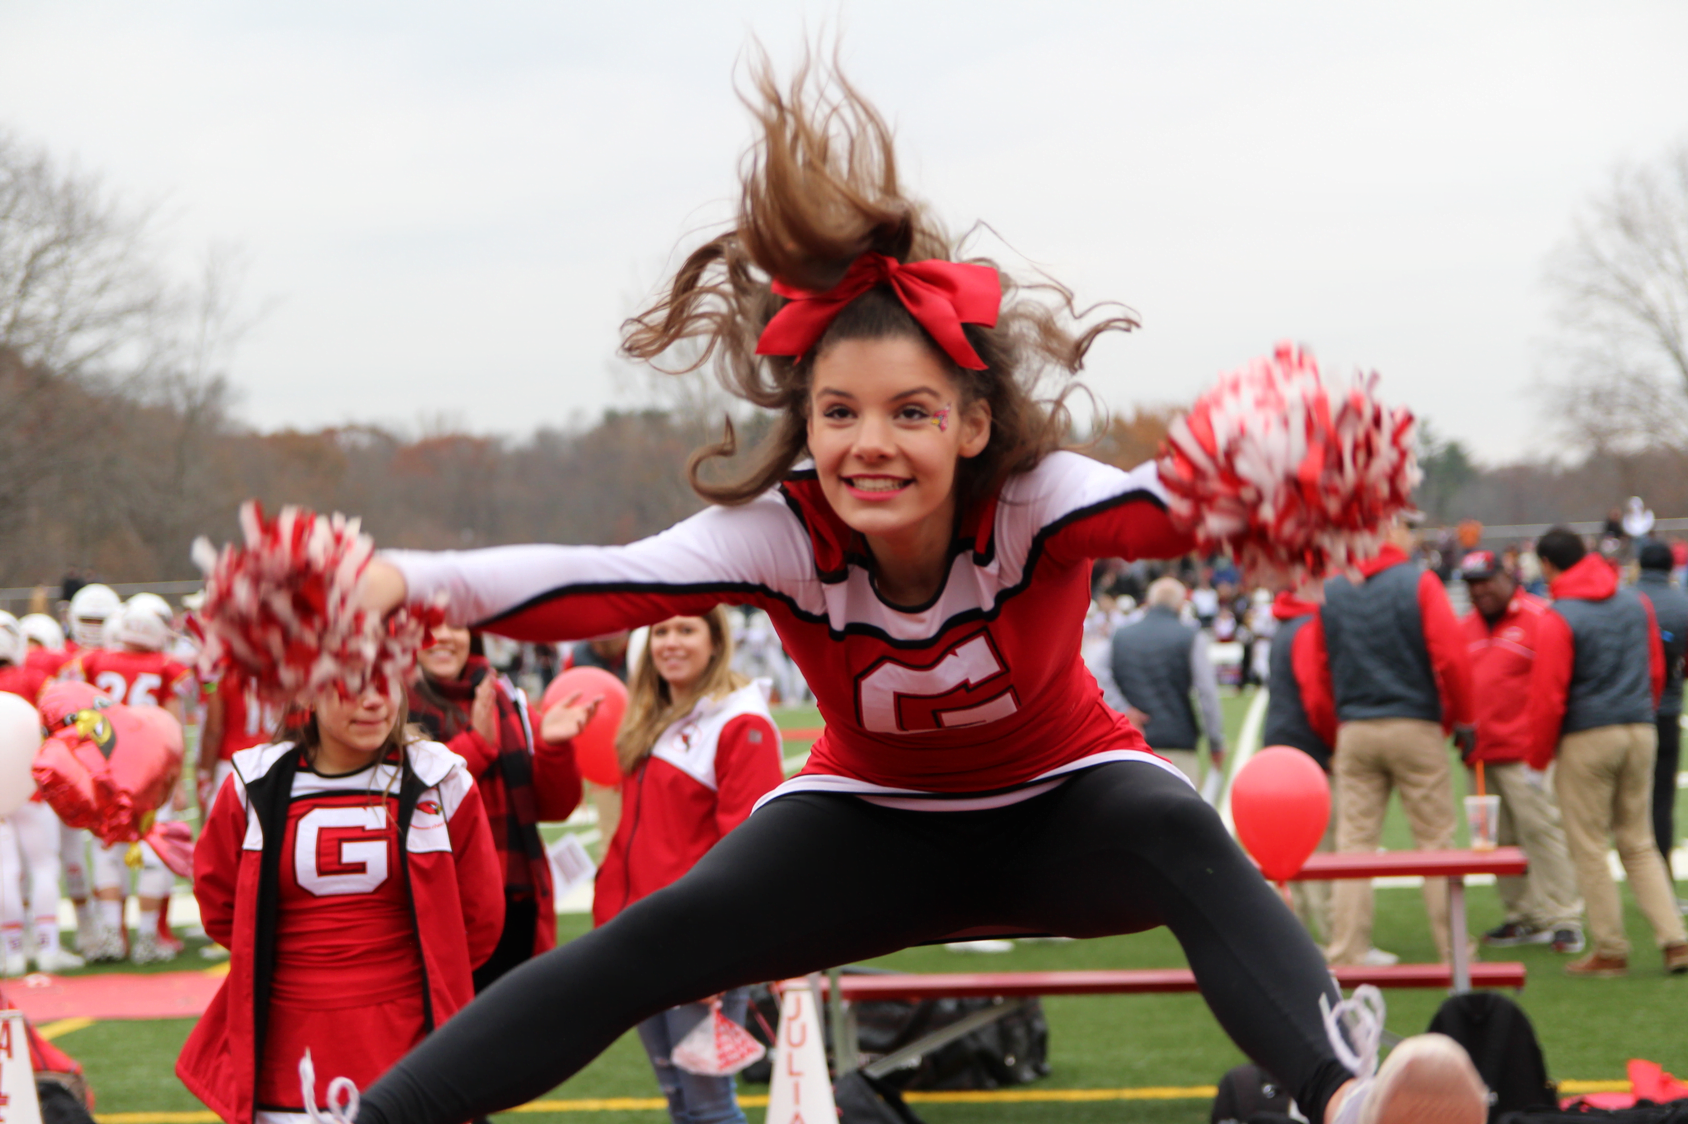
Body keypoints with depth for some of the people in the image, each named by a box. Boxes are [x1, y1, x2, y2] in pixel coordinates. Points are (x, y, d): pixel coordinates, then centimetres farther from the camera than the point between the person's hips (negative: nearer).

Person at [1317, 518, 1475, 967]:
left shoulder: (1331, 591, 5)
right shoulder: (1418, 583, -7)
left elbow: (1317, 669, 9)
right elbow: (1451, 656, -12)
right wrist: (1461, 718, 1)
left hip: (1353, 730, 3)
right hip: (1415, 727, -3)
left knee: (1354, 842, 5)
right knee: (1436, 841, 4)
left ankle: (1347, 952, 2)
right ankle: (1452, 948, 8)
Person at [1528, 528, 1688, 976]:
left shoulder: (1557, 619, -11)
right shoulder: (1636, 603, 8)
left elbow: (1548, 695, -11)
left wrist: (1539, 755, -1)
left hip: (1586, 738, -6)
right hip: (1640, 733, 6)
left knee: (1589, 848, 4)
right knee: (1639, 844, 13)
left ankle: (1610, 950, 5)